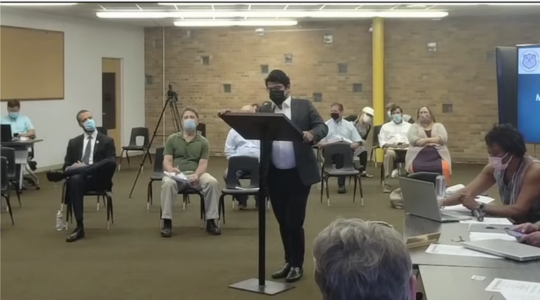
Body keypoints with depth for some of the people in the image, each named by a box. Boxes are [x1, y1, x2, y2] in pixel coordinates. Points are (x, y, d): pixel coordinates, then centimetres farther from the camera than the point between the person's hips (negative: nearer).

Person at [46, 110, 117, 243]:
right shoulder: (74, 142, 19)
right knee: (75, 179, -39)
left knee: (110, 162, -34)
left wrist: (86, 167, -14)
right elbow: (66, 166, 14)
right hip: (79, 178, 1)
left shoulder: (107, 141, 10)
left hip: (98, 179, -1)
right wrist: (70, 169, -14)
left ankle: (62, 176, -36)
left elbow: (112, 163, -2)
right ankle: (79, 227, -39)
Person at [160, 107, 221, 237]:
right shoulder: (172, 139, 9)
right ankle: (167, 222, -28)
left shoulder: (203, 141, 9)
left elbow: (203, 163, -1)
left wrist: (197, 175, -24)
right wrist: (171, 170, -24)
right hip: (176, 174, -1)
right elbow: (166, 161, 1)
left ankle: (211, 221, -21)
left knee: (212, 182, -31)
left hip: (196, 174, 1)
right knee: (168, 183, -37)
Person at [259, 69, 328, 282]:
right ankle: (289, 261, 27)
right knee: (283, 222, 13)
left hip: (298, 174, -4)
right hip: (275, 175, 4)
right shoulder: (264, 111, 11)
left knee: (294, 222, -3)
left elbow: (322, 126, -6)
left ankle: (298, 265, 12)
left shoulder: (304, 106, 3)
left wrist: (311, 134, -27)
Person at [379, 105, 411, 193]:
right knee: (389, 153, -40)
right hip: (392, 148, 0)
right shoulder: (385, 126, 23)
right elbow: (382, 141, 12)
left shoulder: (409, 126, 25)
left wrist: (408, 144, -10)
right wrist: (390, 145, -9)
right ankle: (387, 181, -39)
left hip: (406, 148, 1)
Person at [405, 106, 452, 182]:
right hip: (419, 155, -1)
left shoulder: (438, 126, 21)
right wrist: (434, 141, -4)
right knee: (415, 167, -36)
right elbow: (412, 139, -1)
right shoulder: (414, 126, 20)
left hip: (438, 155, 1)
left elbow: (443, 138, 2)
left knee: (444, 167, -34)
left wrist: (426, 140, -6)